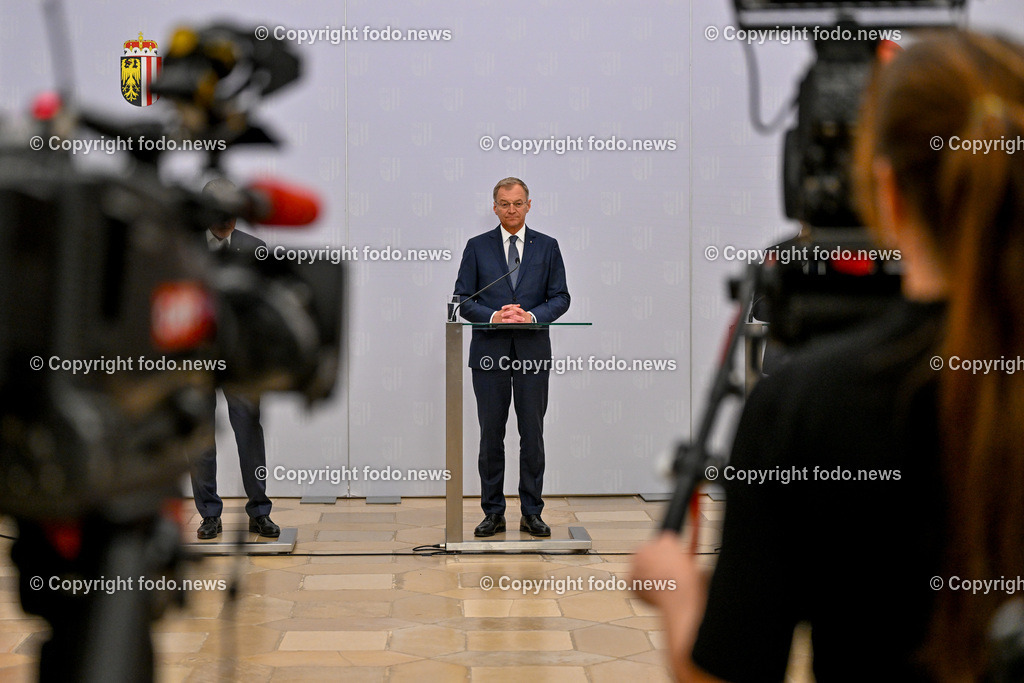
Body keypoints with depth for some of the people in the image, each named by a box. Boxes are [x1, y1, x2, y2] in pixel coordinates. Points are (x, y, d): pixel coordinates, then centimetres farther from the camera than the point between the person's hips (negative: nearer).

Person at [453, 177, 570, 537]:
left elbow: (560, 297, 4)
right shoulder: (477, 247, 6)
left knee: (532, 434, 2)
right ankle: (493, 513, 11)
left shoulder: (547, 247, 7)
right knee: (491, 434, 3)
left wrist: (532, 315, -13)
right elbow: (462, 299, 3)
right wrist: (493, 316, -14)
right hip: (489, 352, 0)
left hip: (533, 351, 0)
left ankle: (531, 513, 10)